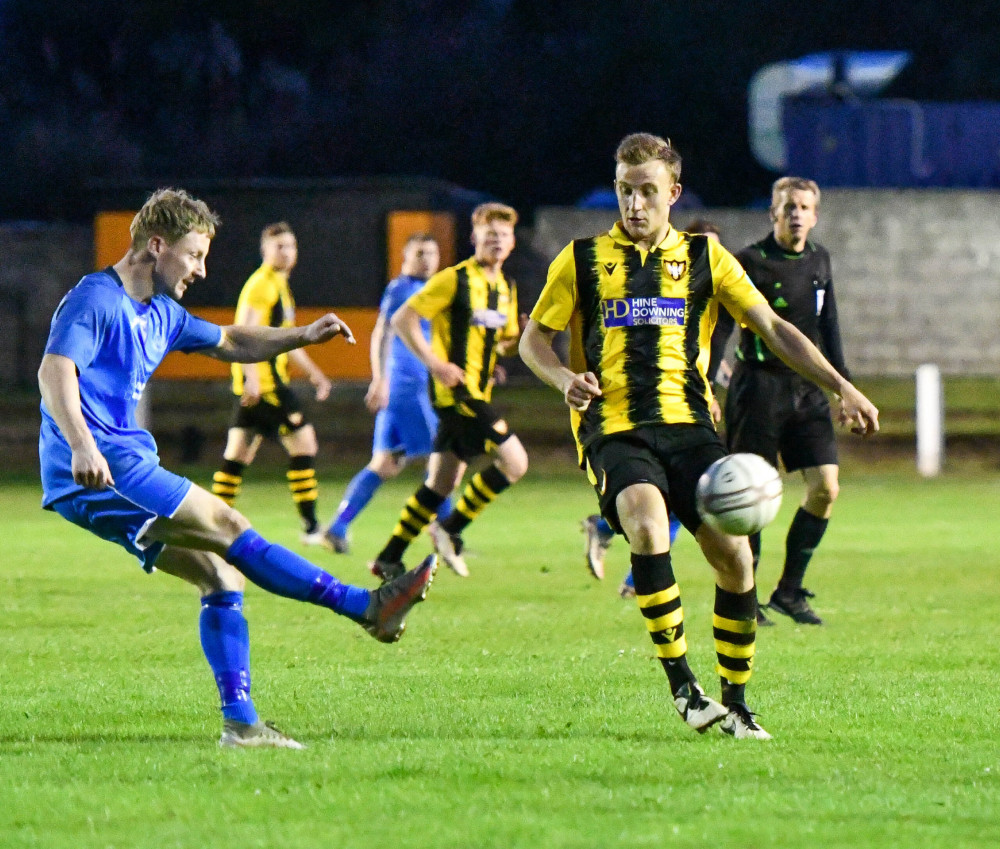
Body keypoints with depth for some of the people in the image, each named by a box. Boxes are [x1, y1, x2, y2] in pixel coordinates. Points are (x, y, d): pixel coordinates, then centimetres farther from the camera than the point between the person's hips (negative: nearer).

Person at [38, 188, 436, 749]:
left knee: (221, 574, 2)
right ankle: (367, 607, -15)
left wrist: (303, 336, 20)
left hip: (128, 475, 10)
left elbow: (229, 344, 35)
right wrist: (81, 445, -40)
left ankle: (240, 723, 0)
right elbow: (55, 371, -24)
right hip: (98, 472, -10)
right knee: (225, 525, -15)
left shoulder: (160, 313, 21)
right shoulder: (96, 300, -9)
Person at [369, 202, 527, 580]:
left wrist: (522, 336, 2)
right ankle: (450, 529, -3)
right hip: (456, 390, -8)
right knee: (514, 461, -14)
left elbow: (504, 342, 26)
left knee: (440, 484, 9)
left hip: (477, 393, 8)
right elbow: (401, 319, -10)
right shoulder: (454, 280, -9)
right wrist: (435, 363, -18)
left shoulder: (505, 289, 15)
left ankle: (389, 559, 15)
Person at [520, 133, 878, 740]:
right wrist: (565, 379, -9)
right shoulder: (583, 259, 10)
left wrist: (841, 387, 2)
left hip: (688, 424, 2)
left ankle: (735, 700, 9)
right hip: (614, 429, -2)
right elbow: (534, 340, 14)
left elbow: (773, 329, 12)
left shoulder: (703, 257, 12)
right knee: (646, 524, -31)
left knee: (734, 557, -10)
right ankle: (683, 685, -23)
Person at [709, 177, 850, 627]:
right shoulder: (751, 261, -8)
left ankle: (789, 592, 8)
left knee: (826, 488, -4)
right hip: (760, 384, -6)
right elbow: (719, 327, -8)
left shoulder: (819, 260, 10)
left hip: (808, 388, 6)